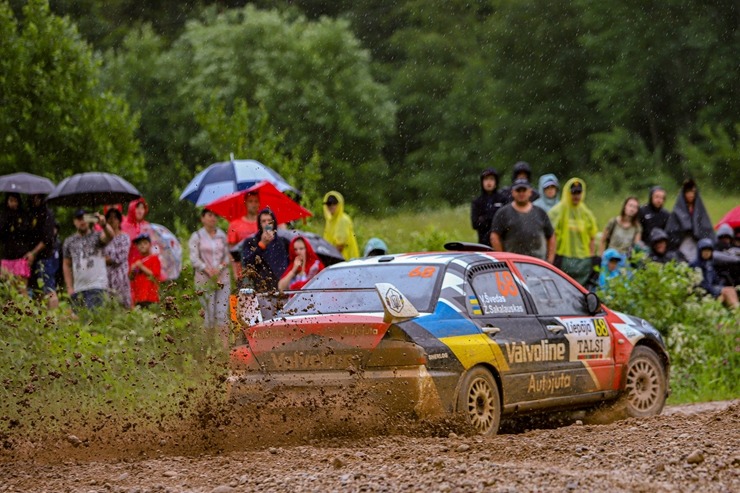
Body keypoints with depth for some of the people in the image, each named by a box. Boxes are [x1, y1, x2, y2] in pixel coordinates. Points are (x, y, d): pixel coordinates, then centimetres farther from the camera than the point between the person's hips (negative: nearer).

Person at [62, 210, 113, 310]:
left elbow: (109, 236, -23)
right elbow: (67, 265, 18)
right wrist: (69, 287, 9)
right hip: (77, 290, 5)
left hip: (97, 287, -5)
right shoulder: (69, 242, 13)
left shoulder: (97, 236, 0)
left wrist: (104, 225, -46)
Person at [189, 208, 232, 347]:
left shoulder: (222, 236, 11)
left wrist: (220, 268, -9)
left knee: (222, 313, -7)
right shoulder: (196, 237, 3)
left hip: (222, 277, 2)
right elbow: (194, 258, -3)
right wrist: (207, 269, -17)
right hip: (204, 279, -2)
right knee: (209, 313, -3)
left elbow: (227, 256, 10)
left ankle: (225, 345, -11)